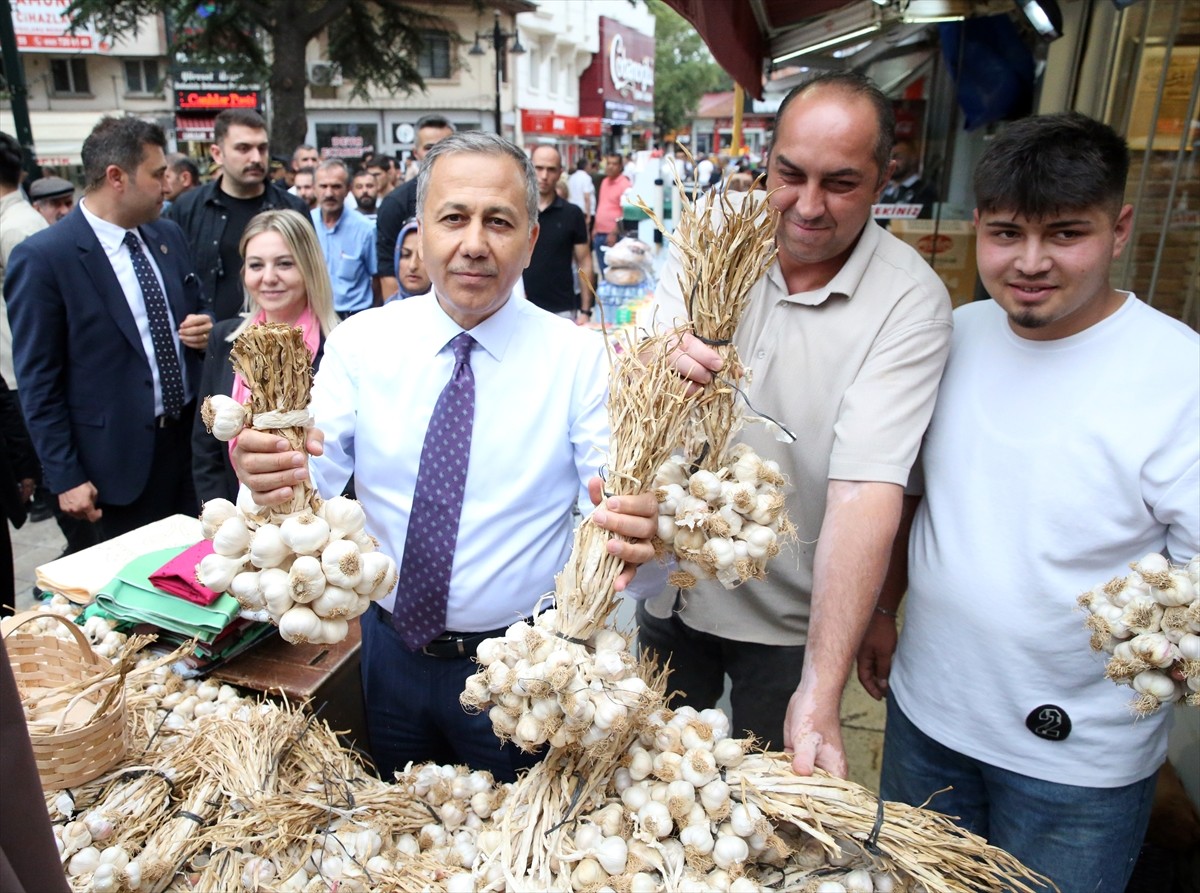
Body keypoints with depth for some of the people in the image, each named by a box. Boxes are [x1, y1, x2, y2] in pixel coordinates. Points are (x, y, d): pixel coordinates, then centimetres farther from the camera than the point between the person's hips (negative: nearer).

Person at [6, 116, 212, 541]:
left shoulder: (169, 235, 6)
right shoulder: (42, 257, -13)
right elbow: (39, 380, -11)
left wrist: (204, 327, -5)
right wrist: (65, 476, -11)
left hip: (192, 435, 5)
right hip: (119, 457, -5)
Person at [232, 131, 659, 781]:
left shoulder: (577, 356, -11)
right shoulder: (359, 342, -6)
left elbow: (616, 500, -19)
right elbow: (315, 478, -14)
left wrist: (635, 537, -42)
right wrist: (272, 478, -37)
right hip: (391, 650, 2)